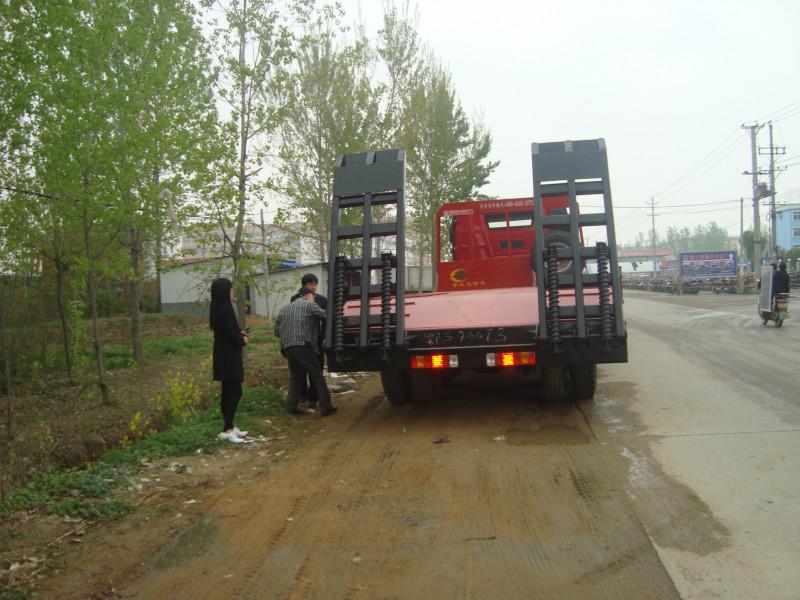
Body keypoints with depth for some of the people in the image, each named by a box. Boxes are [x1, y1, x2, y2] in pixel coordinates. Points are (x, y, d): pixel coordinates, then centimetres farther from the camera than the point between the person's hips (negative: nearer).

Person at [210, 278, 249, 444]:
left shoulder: (219, 308, 10)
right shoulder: (224, 309, -20)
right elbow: (230, 334, -20)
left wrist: (239, 333, 7)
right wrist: (242, 340, -3)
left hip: (225, 355, 10)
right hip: (229, 356, -10)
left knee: (228, 392, 13)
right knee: (235, 392, -7)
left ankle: (229, 427, 20)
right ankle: (227, 430, -6)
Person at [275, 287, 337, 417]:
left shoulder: (284, 309, 22)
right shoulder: (310, 305, 5)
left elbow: (277, 331, 19)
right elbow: (325, 316, 2)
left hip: (287, 348, 6)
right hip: (303, 346, -6)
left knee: (295, 376, 16)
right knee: (317, 375, 1)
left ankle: (291, 405, 6)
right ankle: (325, 406, 1)